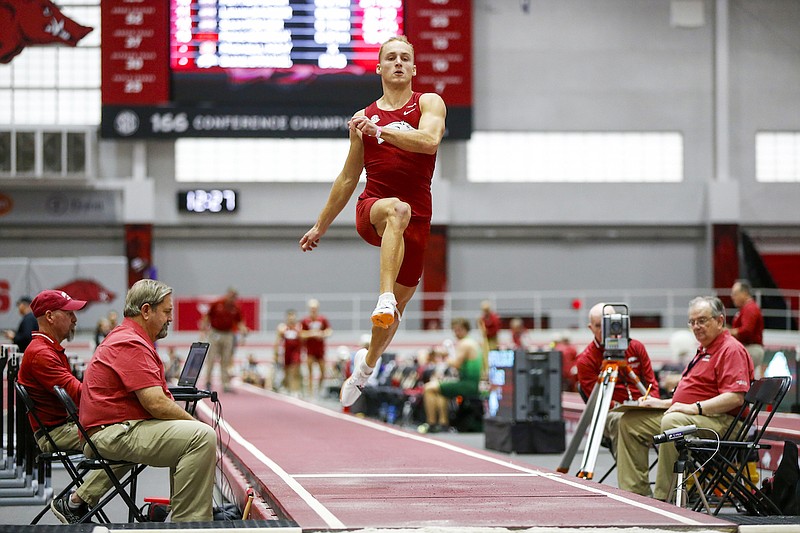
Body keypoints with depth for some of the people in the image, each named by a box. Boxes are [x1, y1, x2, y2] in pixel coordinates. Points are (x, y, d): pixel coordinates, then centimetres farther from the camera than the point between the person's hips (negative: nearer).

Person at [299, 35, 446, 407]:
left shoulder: (429, 104, 6)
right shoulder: (364, 118, 11)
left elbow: (430, 140, -17)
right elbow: (348, 178, 20)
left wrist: (380, 131, -22)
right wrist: (320, 227, 21)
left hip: (416, 221, 1)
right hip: (373, 207, -1)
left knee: (398, 305, 7)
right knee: (396, 209, -39)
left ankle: (367, 363, 34)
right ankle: (385, 297, -53)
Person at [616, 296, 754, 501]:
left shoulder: (731, 350, -9)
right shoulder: (704, 350, 25)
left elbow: (735, 397, -22)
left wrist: (695, 407, -27)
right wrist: (663, 403, 21)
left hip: (718, 420, -11)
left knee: (673, 422, -39)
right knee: (630, 421, 5)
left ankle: (665, 498, -36)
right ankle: (634, 492, -4)